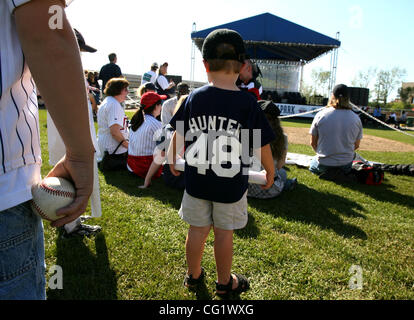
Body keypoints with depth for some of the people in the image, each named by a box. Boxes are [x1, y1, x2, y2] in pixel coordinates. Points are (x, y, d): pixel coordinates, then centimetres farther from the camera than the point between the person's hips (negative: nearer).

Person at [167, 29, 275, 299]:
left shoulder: (194, 98, -4)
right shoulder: (247, 103, -12)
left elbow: (178, 136, 4)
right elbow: (262, 145, -7)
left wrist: (172, 159, 22)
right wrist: (270, 171, 10)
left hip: (197, 180, 3)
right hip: (231, 184, -2)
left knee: (197, 229, 17)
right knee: (224, 232, 13)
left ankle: (193, 276, 38)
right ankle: (225, 283, 34)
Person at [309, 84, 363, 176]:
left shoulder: (320, 115, -12)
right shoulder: (356, 119, -5)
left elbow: (313, 142, -4)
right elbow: (356, 145, 4)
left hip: (324, 164, -4)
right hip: (346, 164, 4)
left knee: (312, 166, 30)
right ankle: (342, 172, 10)